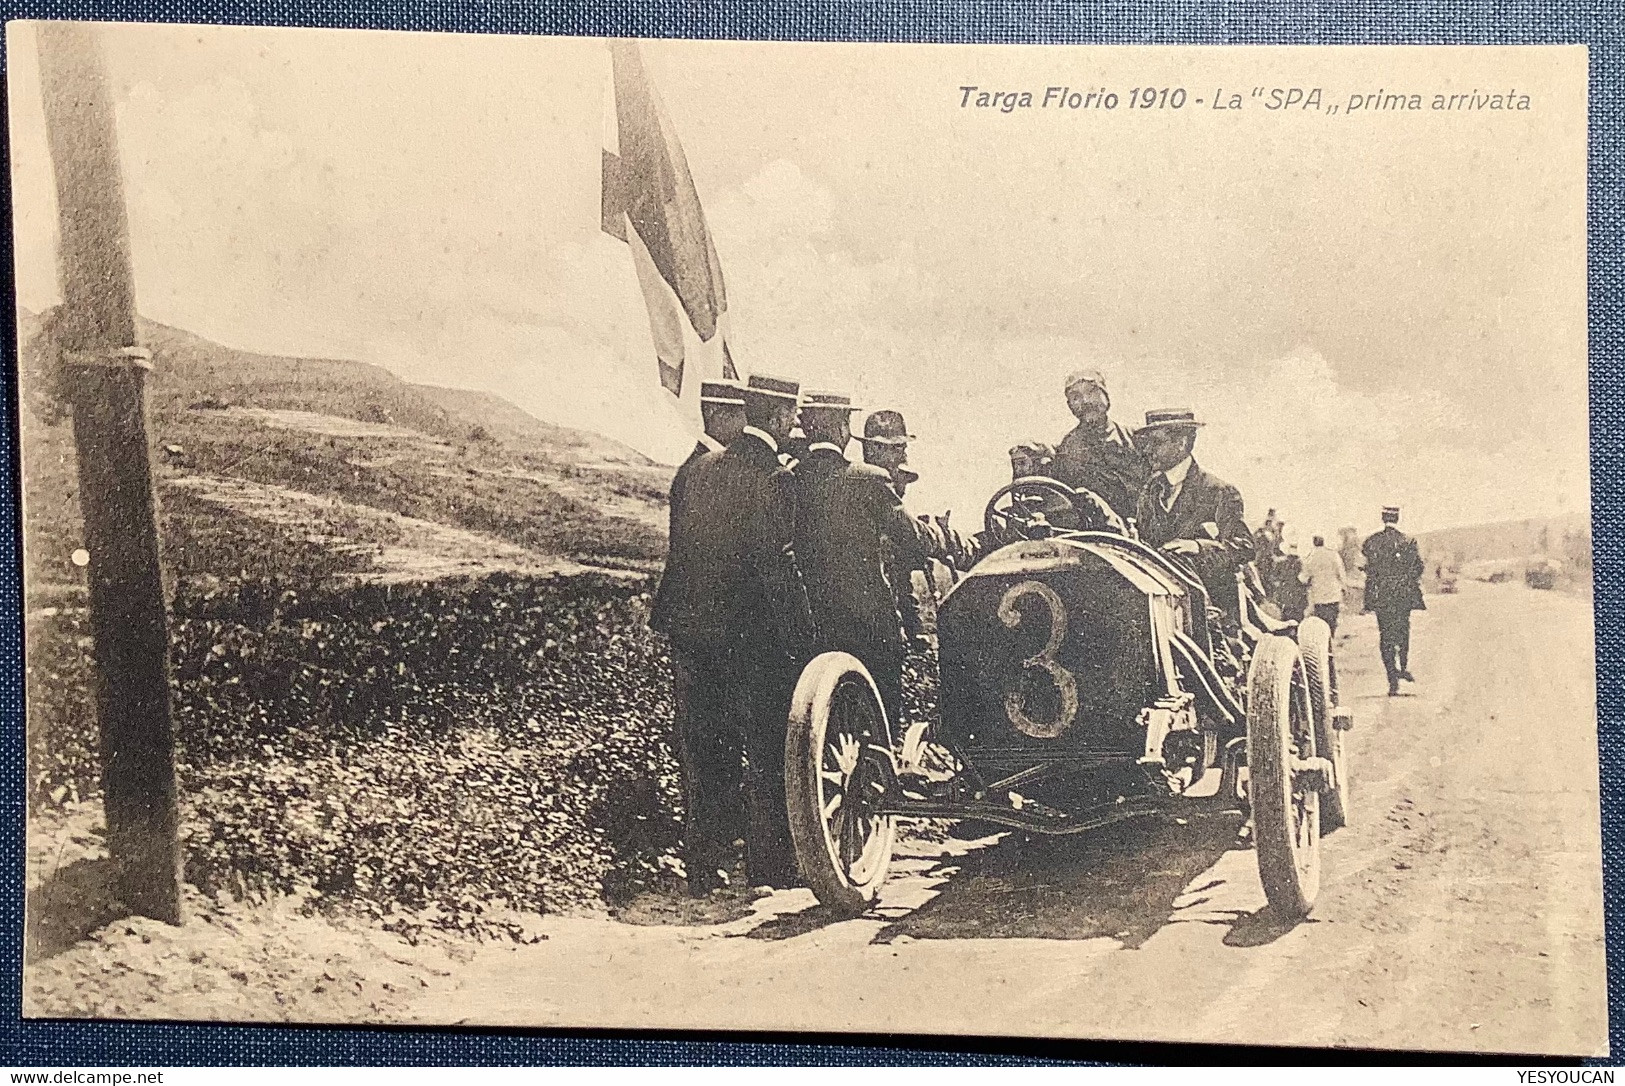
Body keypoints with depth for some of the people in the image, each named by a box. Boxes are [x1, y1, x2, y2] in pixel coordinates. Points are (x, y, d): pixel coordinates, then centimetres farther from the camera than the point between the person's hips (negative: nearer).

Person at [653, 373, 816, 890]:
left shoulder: (701, 469, 7)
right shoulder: (774, 479, -14)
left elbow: (680, 551, 10)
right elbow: (776, 566, -18)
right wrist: (802, 639, -12)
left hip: (698, 631, 6)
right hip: (756, 634, -6)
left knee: (711, 755, 13)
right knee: (767, 756, 5)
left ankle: (704, 866, 17)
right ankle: (771, 865, 10)